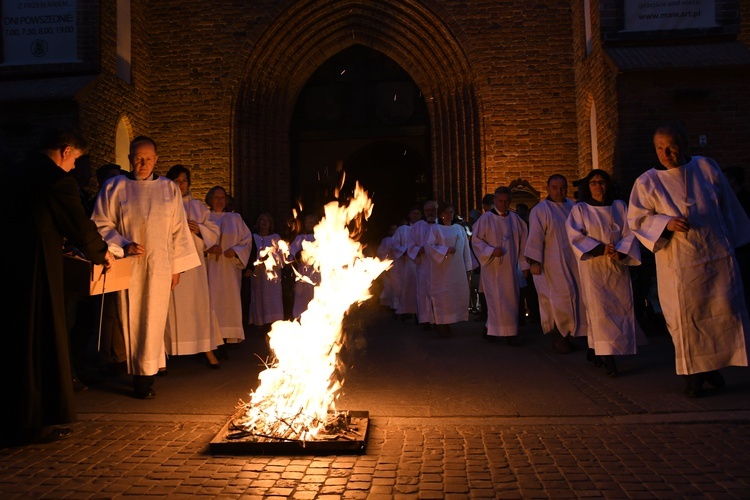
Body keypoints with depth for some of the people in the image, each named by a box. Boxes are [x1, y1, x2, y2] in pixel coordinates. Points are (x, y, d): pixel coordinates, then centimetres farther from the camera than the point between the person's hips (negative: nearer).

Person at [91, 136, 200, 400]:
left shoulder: (169, 189, 10)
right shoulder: (114, 187, 6)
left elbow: (178, 230, 10)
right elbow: (101, 225, 4)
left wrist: (177, 266, 6)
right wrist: (124, 245, -12)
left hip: (159, 267, 1)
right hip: (128, 266, 0)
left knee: (153, 320, -1)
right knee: (131, 320, 1)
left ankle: (145, 376, 8)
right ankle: (140, 374, 11)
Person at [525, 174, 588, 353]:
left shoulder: (571, 206, 11)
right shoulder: (540, 210, -8)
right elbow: (535, 236, -15)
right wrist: (534, 261, -23)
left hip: (572, 263, 6)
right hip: (554, 264, -6)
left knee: (572, 298, 8)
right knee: (560, 299, -6)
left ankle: (565, 336, 19)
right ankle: (558, 337, 7)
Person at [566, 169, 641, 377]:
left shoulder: (620, 206, 10)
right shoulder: (579, 209, 2)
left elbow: (629, 233, 4)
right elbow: (575, 236, -7)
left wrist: (620, 252, -14)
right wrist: (600, 249, -17)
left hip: (617, 266, 4)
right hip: (593, 267, -4)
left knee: (621, 308, 3)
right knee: (599, 309, -10)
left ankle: (595, 350, 17)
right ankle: (607, 356, -12)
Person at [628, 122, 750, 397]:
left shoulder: (706, 167, 3)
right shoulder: (647, 182, -4)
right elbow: (636, 219, -4)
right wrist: (666, 223, -20)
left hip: (718, 256, 3)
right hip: (679, 264, -2)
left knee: (725, 311, 5)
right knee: (686, 318, 2)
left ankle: (713, 365, 24)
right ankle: (693, 373, 16)